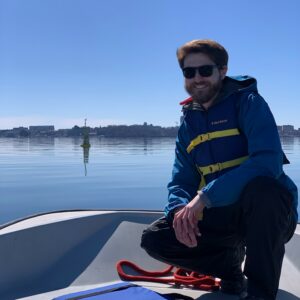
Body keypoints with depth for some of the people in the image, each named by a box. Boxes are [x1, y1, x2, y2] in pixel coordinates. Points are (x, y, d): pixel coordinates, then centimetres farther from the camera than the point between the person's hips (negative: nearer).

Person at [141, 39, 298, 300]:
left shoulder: (247, 102, -9)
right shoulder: (188, 121, 7)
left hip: (269, 212, -5)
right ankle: (231, 266, 11)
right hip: (221, 217, 5)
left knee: (261, 187, -39)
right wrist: (181, 210, -20)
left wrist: (206, 196, -31)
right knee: (154, 239, -6)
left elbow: (268, 161, -26)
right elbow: (181, 180, 4)